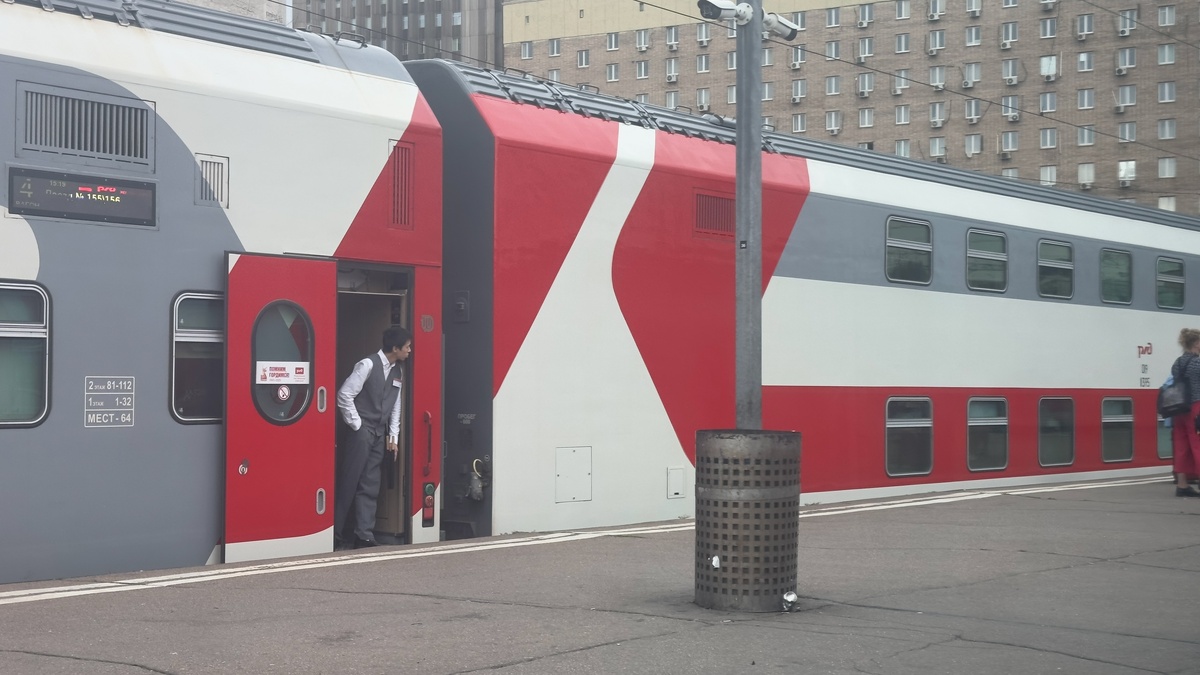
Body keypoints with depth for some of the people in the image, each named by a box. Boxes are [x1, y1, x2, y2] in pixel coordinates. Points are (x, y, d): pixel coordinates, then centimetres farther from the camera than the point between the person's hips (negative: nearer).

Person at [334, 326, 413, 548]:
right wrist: (356, 426, -11)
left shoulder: (398, 371, 9)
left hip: (379, 435, 7)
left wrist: (393, 436, 8)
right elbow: (344, 395, -15)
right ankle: (337, 536, 4)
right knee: (349, 484, -2)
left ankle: (364, 535, 5)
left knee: (370, 486, 5)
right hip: (361, 432, -7)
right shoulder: (368, 365, -13)